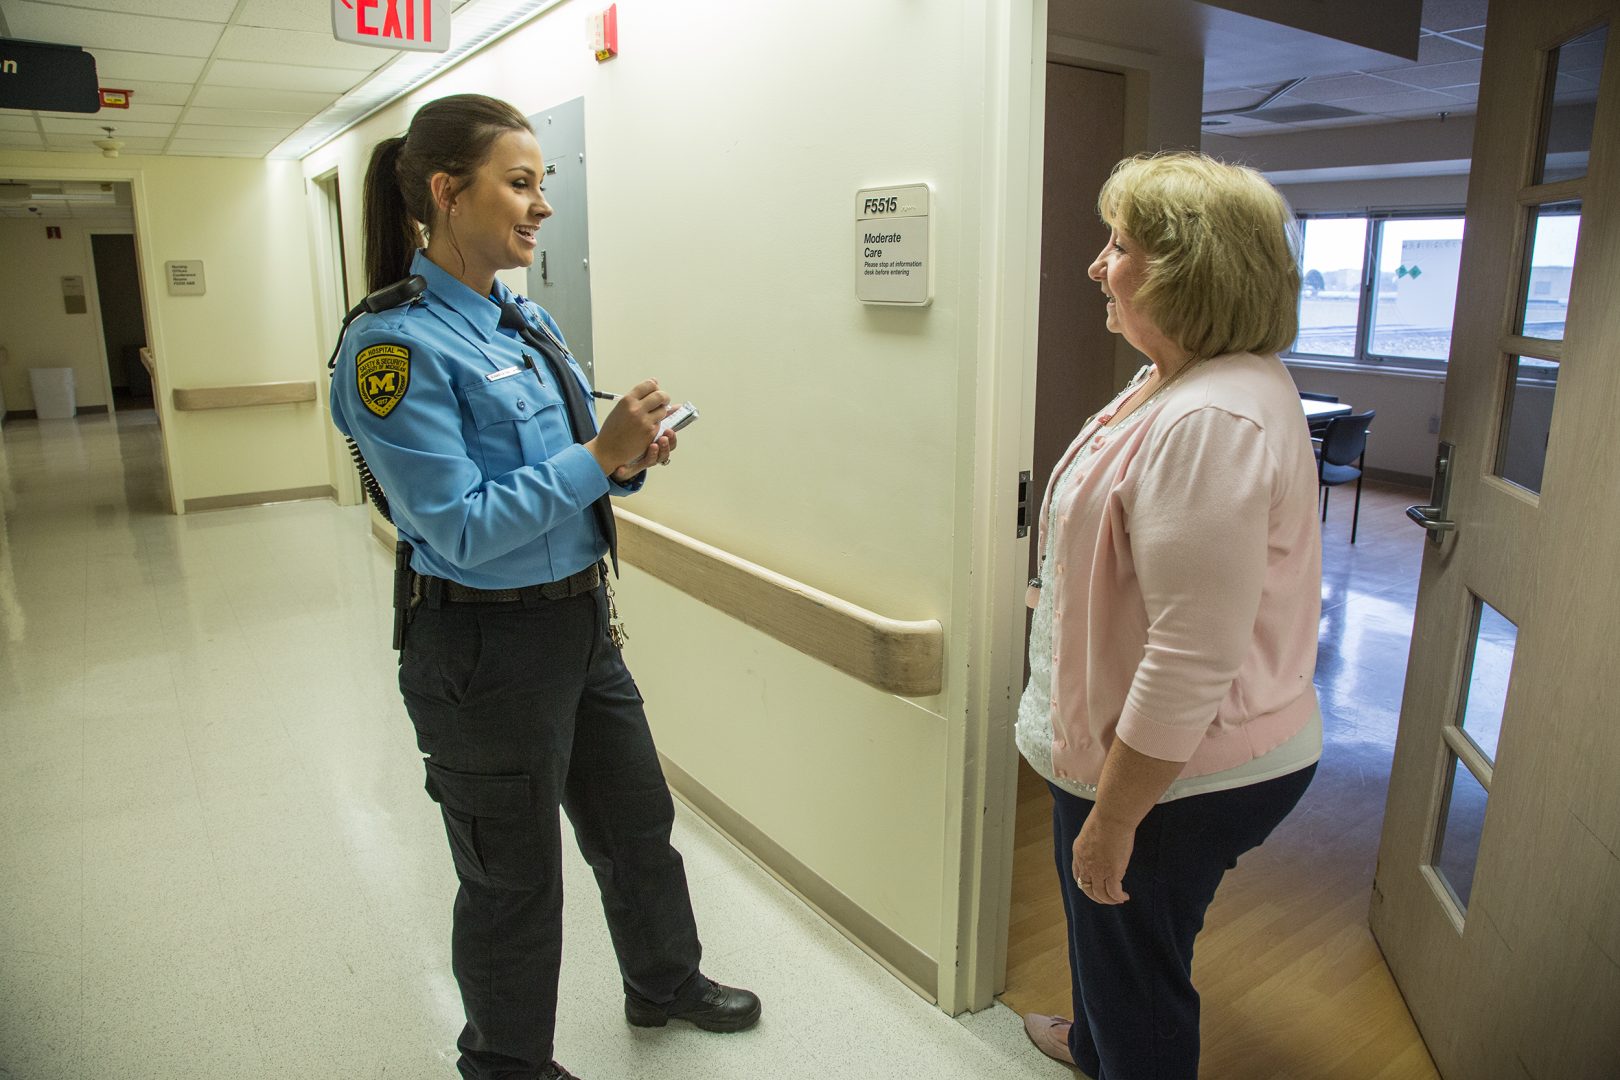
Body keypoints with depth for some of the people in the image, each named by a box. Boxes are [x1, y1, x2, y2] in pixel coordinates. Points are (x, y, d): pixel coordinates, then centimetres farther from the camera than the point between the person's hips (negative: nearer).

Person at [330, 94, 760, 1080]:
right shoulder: (398, 344, -19)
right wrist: (598, 456, -24)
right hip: (487, 645, -8)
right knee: (514, 876, 13)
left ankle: (665, 983, 51)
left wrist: (627, 458, -8)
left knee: (638, 822, 23)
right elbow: (459, 527, -22)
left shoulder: (528, 320, 6)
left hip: (582, 619, 8)